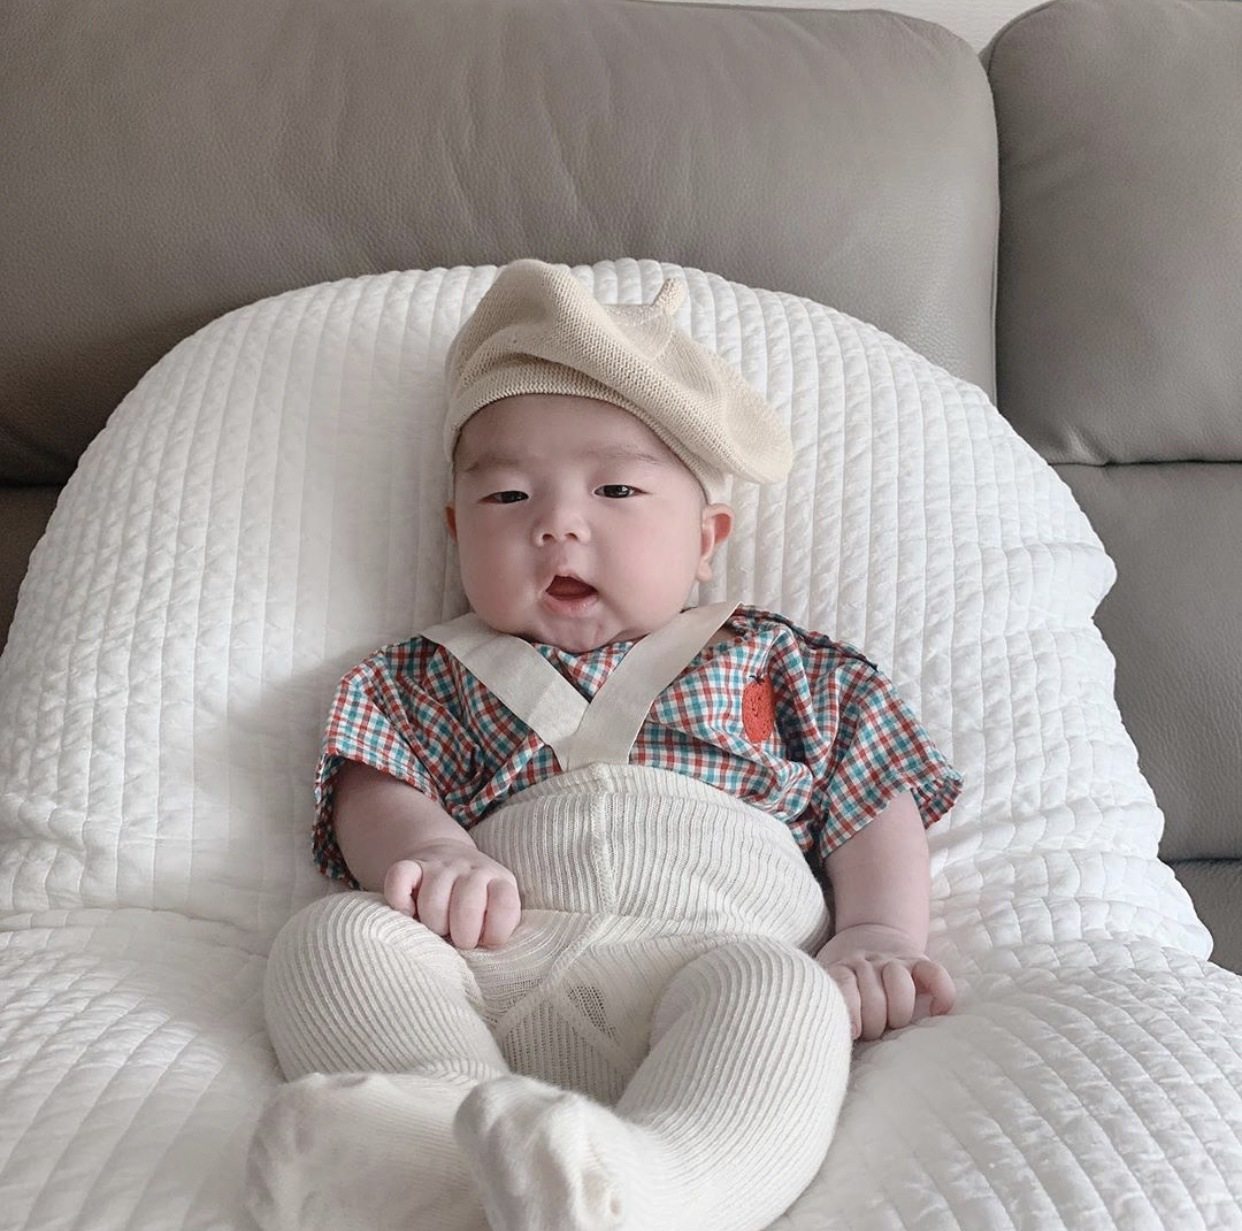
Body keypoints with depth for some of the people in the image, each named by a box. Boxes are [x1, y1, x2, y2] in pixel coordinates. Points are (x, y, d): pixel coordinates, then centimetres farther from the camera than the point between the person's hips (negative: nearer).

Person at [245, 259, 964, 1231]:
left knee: (779, 994, -35)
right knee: (328, 936, -24)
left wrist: (878, 934, 0)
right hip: (494, 960, 2)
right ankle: (470, 1141, -45)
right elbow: (376, 789, 14)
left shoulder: (777, 663, 27)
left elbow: (879, 808, 20)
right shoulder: (438, 677, 28)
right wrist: (429, 850, -11)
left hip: (711, 958, -1)